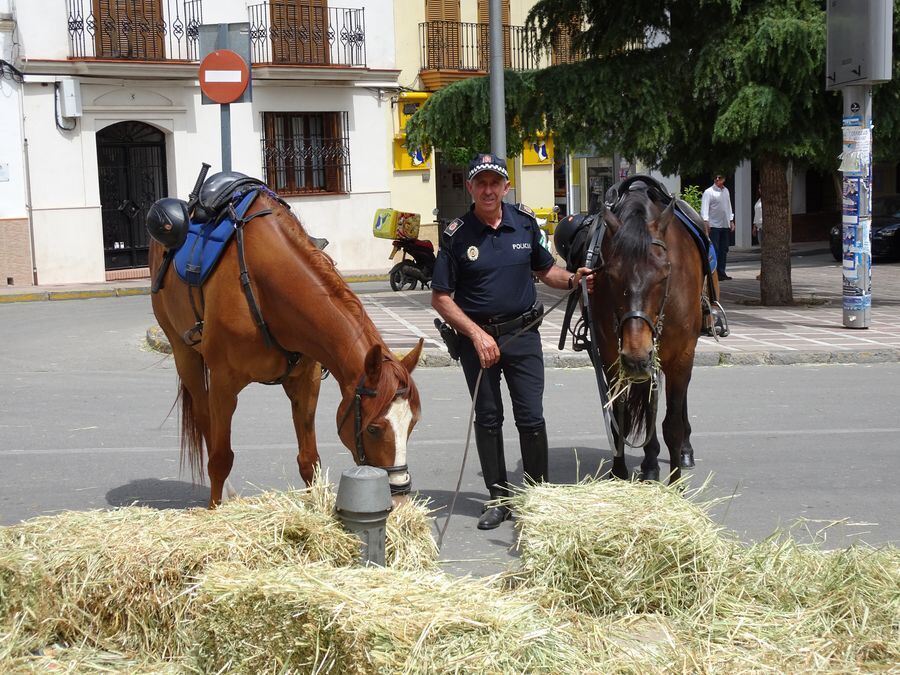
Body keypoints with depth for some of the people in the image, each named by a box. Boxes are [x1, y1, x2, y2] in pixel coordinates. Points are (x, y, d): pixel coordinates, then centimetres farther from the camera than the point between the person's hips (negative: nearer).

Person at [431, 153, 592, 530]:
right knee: (487, 418, 9)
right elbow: (440, 298, -6)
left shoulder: (525, 223, 2)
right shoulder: (457, 236, -7)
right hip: (476, 335, -1)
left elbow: (544, 269, 16)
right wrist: (476, 334, -15)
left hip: (523, 333, 1)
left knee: (531, 418, 0)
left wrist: (572, 280, -5)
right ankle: (498, 497, 21)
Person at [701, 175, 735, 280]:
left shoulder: (726, 190, 15)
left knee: (724, 250, 8)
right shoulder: (709, 192, -6)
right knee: (714, 250, -7)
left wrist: (731, 221, 18)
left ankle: (721, 272, 14)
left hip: (725, 225, 7)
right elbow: (704, 208, -12)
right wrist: (705, 222, -23)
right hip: (714, 226, -7)